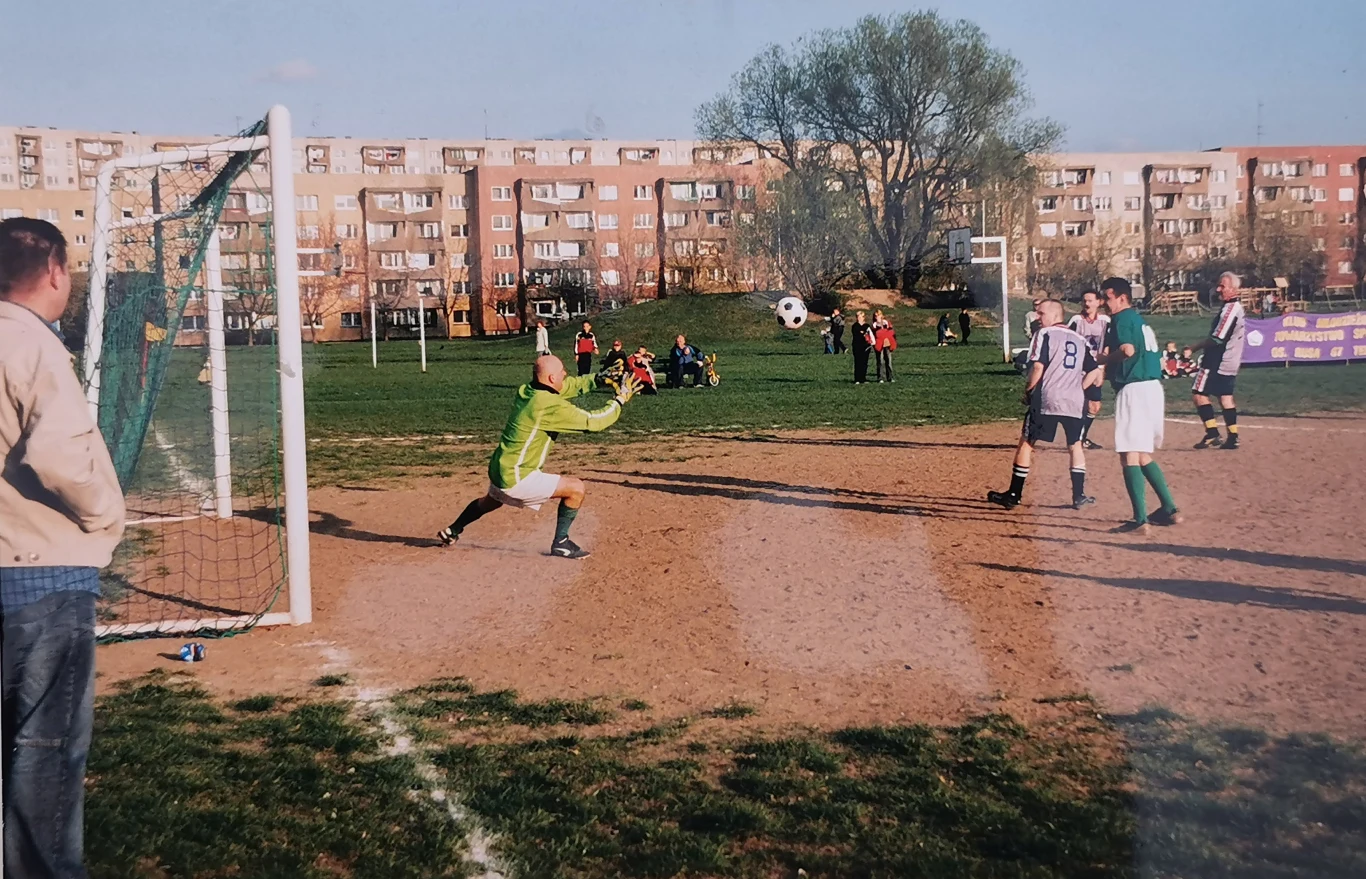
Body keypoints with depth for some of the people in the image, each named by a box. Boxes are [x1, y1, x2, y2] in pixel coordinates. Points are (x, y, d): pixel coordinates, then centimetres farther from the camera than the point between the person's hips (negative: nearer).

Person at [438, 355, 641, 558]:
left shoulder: (525, 391, 0)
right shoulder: (550, 405, -25)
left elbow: (567, 386, 15)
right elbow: (592, 422, -21)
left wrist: (597, 379, 6)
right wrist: (619, 400, -9)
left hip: (498, 469, 9)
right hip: (516, 478, -9)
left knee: (492, 500, 39)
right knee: (575, 488, -6)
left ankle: (452, 532, 56)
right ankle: (561, 543, 3)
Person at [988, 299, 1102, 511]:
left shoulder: (1044, 334, -1)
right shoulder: (1080, 339, 17)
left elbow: (1038, 367, -13)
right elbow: (1095, 372, 14)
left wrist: (1028, 390, -1)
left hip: (1046, 399, -5)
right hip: (1074, 401, 5)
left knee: (1026, 443, 4)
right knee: (1075, 445, 19)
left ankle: (1013, 495, 5)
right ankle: (1079, 496, 17)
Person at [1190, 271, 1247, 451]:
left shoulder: (1229, 309, -18)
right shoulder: (1238, 307, 14)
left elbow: (1217, 339, -22)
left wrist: (1194, 347, -13)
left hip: (1218, 362, -10)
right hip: (1231, 362, 10)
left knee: (1199, 394, -6)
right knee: (1226, 396, 14)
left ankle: (1213, 434, -10)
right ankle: (1232, 437, 15)